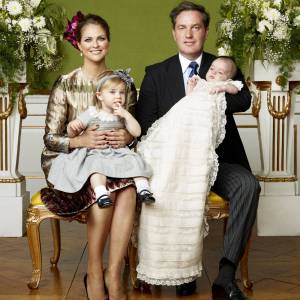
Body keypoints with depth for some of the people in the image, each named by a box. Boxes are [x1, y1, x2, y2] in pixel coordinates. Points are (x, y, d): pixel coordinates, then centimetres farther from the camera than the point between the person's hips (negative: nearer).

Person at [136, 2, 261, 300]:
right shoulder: (156, 74, 11)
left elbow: (244, 100, -8)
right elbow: (144, 125, 5)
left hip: (218, 160, 1)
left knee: (248, 184, -30)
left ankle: (226, 275, -28)